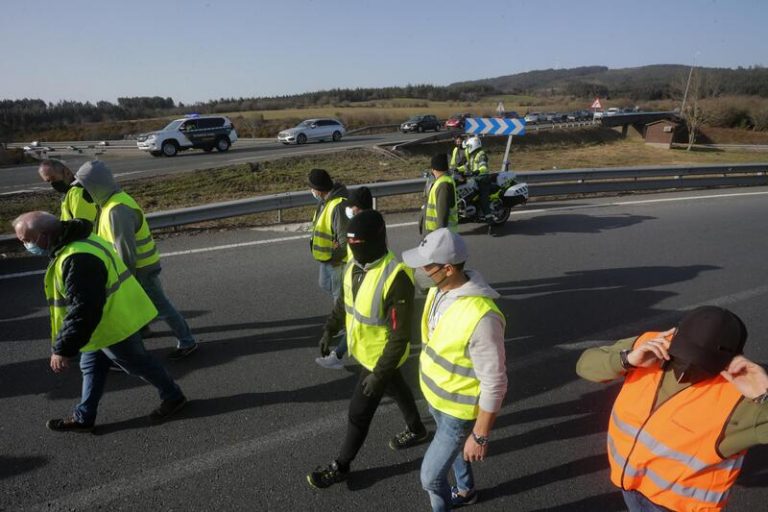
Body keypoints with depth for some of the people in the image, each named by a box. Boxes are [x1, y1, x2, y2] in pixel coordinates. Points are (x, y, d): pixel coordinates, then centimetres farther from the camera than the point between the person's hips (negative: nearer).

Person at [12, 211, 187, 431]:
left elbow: (83, 310, -33)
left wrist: (63, 349, -26)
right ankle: (83, 418, 35)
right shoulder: (81, 241, 3)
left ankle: (173, 397, 29)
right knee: (91, 367, 21)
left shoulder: (78, 259, -32)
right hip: (113, 317, 10)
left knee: (138, 364, 10)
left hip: (113, 324, -10)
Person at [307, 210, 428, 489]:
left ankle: (341, 466, 32)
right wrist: (329, 329, 8)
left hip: (381, 355, -8)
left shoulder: (396, 277, -34)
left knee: (359, 413, 8)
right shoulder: (355, 263, -9)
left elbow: (401, 336, -29)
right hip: (363, 348, 8)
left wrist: (379, 374, -26)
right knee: (396, 388, 29)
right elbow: (344, 299, 11)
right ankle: (416, 429, 56)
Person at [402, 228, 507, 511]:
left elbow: (494, 383, -28)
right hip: (435, 395, 8)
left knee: (431, 476, 7)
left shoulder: (481, 317, -37)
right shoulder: (439, 289, -11)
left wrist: (480, 436, -20)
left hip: (459, 408, -8)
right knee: (453, 447, 31)